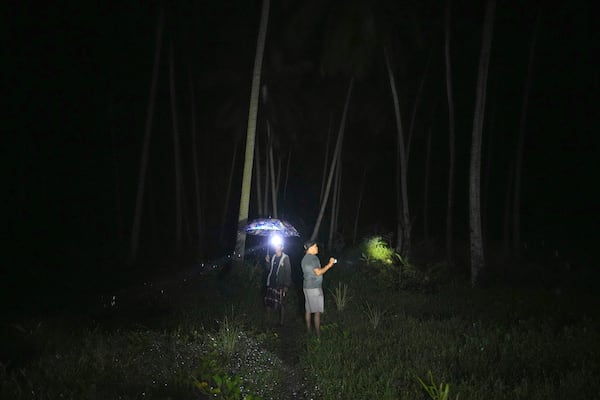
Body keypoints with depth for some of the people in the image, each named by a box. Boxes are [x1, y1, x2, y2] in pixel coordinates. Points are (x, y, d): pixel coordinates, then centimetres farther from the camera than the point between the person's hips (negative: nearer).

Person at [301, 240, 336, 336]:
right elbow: (318, 272, -19)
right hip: (315, 287, -9)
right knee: (317, 310, -1)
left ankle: (308, 330, 18)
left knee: (308, 310, 12)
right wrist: (329, 264, -13)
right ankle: (318, 332, 3)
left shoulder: (304, 258, 14)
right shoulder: (313, 258, -15)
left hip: (306, 286, 9)